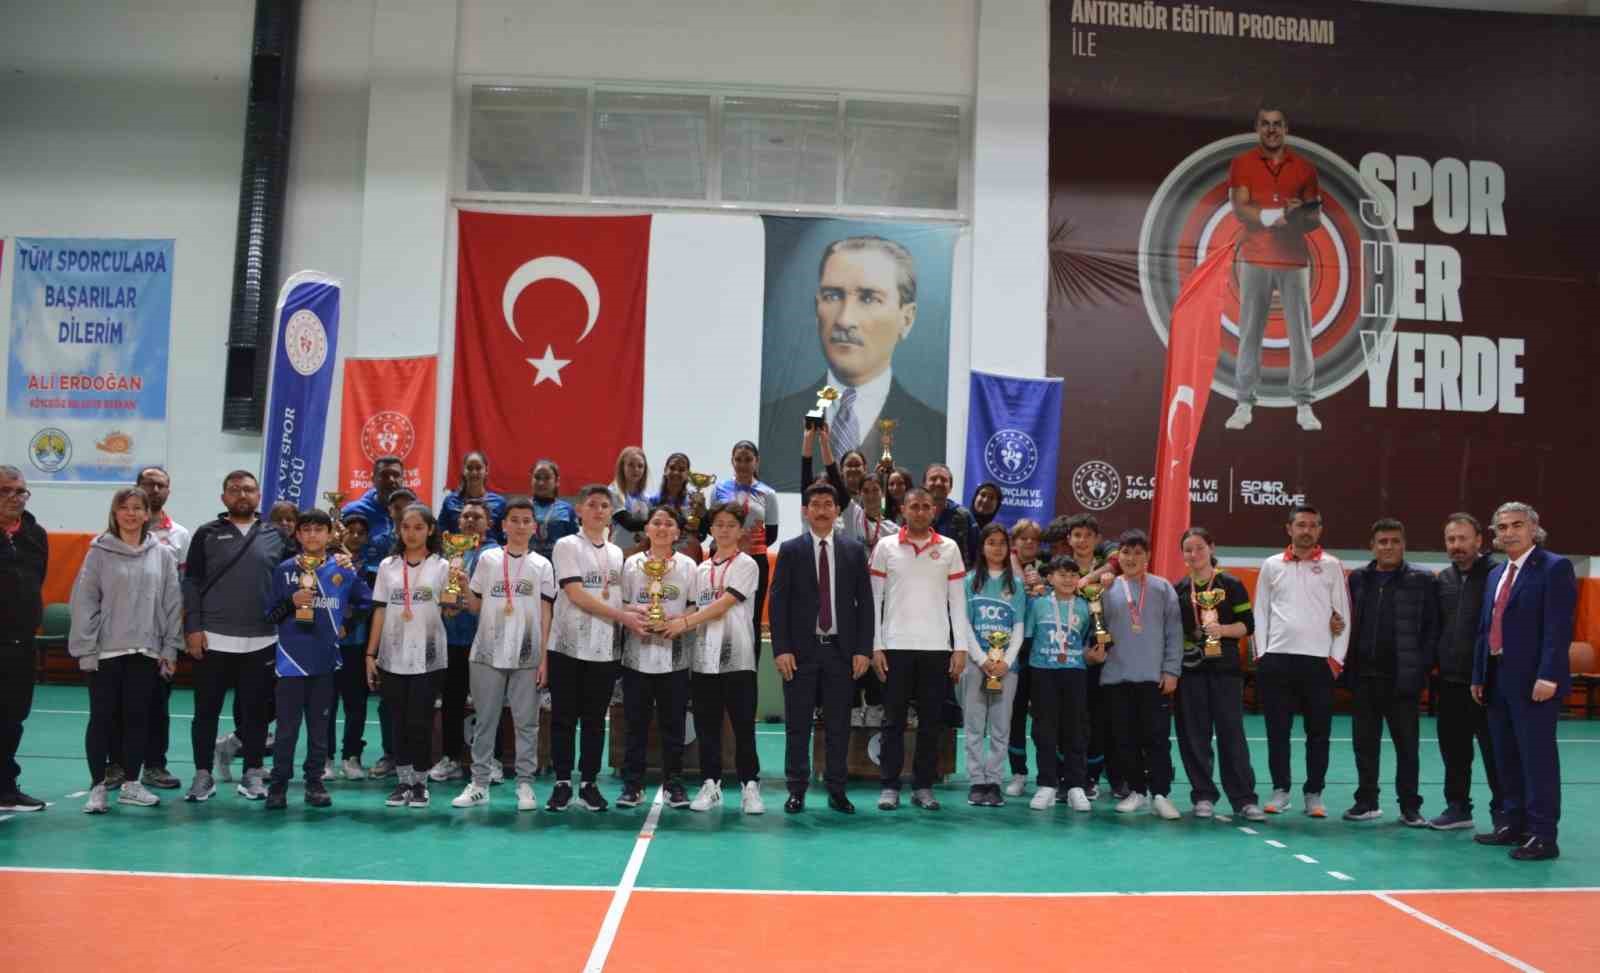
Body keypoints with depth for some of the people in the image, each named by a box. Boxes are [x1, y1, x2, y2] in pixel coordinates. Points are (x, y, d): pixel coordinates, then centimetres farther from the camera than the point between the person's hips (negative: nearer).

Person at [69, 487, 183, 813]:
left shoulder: (162, 555, 5)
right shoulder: (100, 552, -1)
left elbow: (172, 604, 5)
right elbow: (84, 602, -3)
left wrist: (170, 648, 2)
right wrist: (86, 649, -8)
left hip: (146, 651, 2)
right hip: (106, 651, -2)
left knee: (139, 718, 8)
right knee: (102, 718, 2)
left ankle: (131, 784, 19)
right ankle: (97, 786, 12)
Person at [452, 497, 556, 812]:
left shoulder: (542, 565, 5)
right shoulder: (487, 559, 6)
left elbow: (546, 614, 3)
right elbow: (474, 606, 10)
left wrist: (544, 658, -3)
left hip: (527, 655, 0)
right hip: (488, 653, 1)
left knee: (526, 722, 4)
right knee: (485, 721, 7)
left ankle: (525, 784, 10)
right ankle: (479, 783, 14)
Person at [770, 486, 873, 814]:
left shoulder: (854, 551, 7)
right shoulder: (790, 550, 3)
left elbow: (865, 602, 6)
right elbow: (778, 602, 0)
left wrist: (862, 649, -1)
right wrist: (781, 649, -8)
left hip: (841, 649, 1)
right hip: (801, 650, -1)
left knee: (838, 725, 6)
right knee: (797, 724, 3)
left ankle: (836, 790, 15)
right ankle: (796, 789, 12)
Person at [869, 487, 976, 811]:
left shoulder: (949, 549, 5)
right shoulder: (886, 547, 3)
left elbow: (958, 601, 5)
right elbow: (874, 600, 3)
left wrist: (961, 647, -1)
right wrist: (876, 646, -3)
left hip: (937, 647, 1)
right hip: (896, 646, -1)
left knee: (931, 721, 5)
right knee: (893, 720, 2)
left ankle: (923, 786, 14)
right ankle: (890, 785, 9)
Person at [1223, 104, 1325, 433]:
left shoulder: (1304, 167, 9)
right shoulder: (1242, 163, 5)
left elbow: (1316, 219, 7)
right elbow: (1240, 210, -7)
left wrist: (1299, 218, -15)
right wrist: (1280, 213, -17)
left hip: (1294, 259, 1)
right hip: (1254, 259, -1)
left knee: (1300, 332, -1)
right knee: (1249, 332, 0)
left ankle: (1303, 406, 4)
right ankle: (1244, 404, 5)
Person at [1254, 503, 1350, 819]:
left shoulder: (1332, 566, 4)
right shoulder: (1271, 565, 7)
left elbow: (1343, 614, 3)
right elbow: (1261, 612, 9)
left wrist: (1337, 658, -2)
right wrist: (1261, 654, 2)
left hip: (1319, 660, -1)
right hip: (1277, 658, 1)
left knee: (1318, 732, 5)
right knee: (1277, 730, 4)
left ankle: (1314, 794, 15)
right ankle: (1280, 790, 14)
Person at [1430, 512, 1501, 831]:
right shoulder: (1443, 579, 10)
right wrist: (1436, 662, 8)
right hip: (1450, 679, 6)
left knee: (1493, 749, 3)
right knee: (1453, 747, 12)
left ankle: (1502, 812, 14)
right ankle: (1457, 807, 23)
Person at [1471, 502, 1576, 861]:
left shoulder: (1555, 568, -6)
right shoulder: (1495, 575, 17)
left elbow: (1559, 627, -15)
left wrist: (1548, 676, -22)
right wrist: (1479, 676, 14)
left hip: (1533, 680, -8)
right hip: (1497, 679, 8)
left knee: (1538, 756, -5)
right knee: (1506, 757, 13)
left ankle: (1543, 835, 0)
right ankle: (1513, 823, 23)